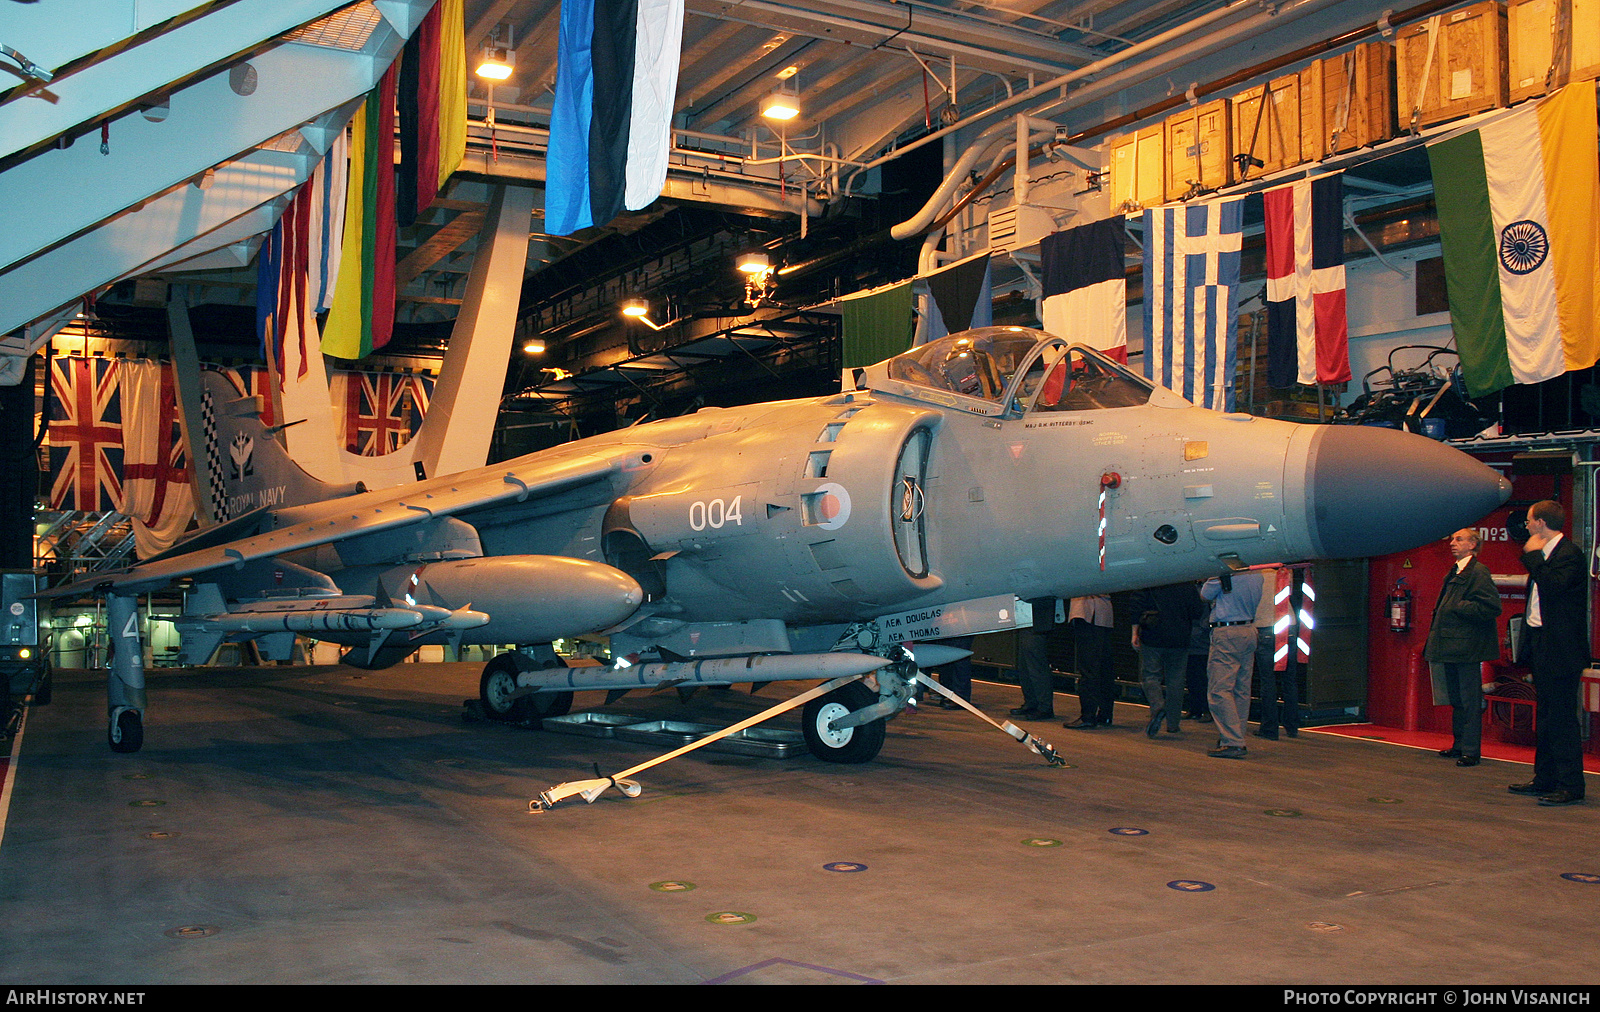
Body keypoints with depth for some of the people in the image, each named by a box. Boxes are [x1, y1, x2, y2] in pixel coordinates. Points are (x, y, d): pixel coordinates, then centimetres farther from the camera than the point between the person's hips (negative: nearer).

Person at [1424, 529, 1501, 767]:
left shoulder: (1478, 572, -12)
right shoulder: (1454, 573, 17)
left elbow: (1491, 607, -19)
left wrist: (1458, 607, -17)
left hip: (1467, 646, -10)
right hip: (1451, 647, 10)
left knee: (1470, 701, -4)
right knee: (1456, 699, 16)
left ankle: (1471, 751, 0)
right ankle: (1459, 745, 25)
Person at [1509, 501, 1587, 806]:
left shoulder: (1569, 553, -14)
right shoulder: (1545, 554, 16)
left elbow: (1554, 587, -29)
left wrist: (1533, 556, -18)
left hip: (1561, 649, -10)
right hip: (1542, 645, 10)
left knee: (1562, 718, -7)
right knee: (1546, 716, 15)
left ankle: (1571, 787, -2)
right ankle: (1545, 778, 24)